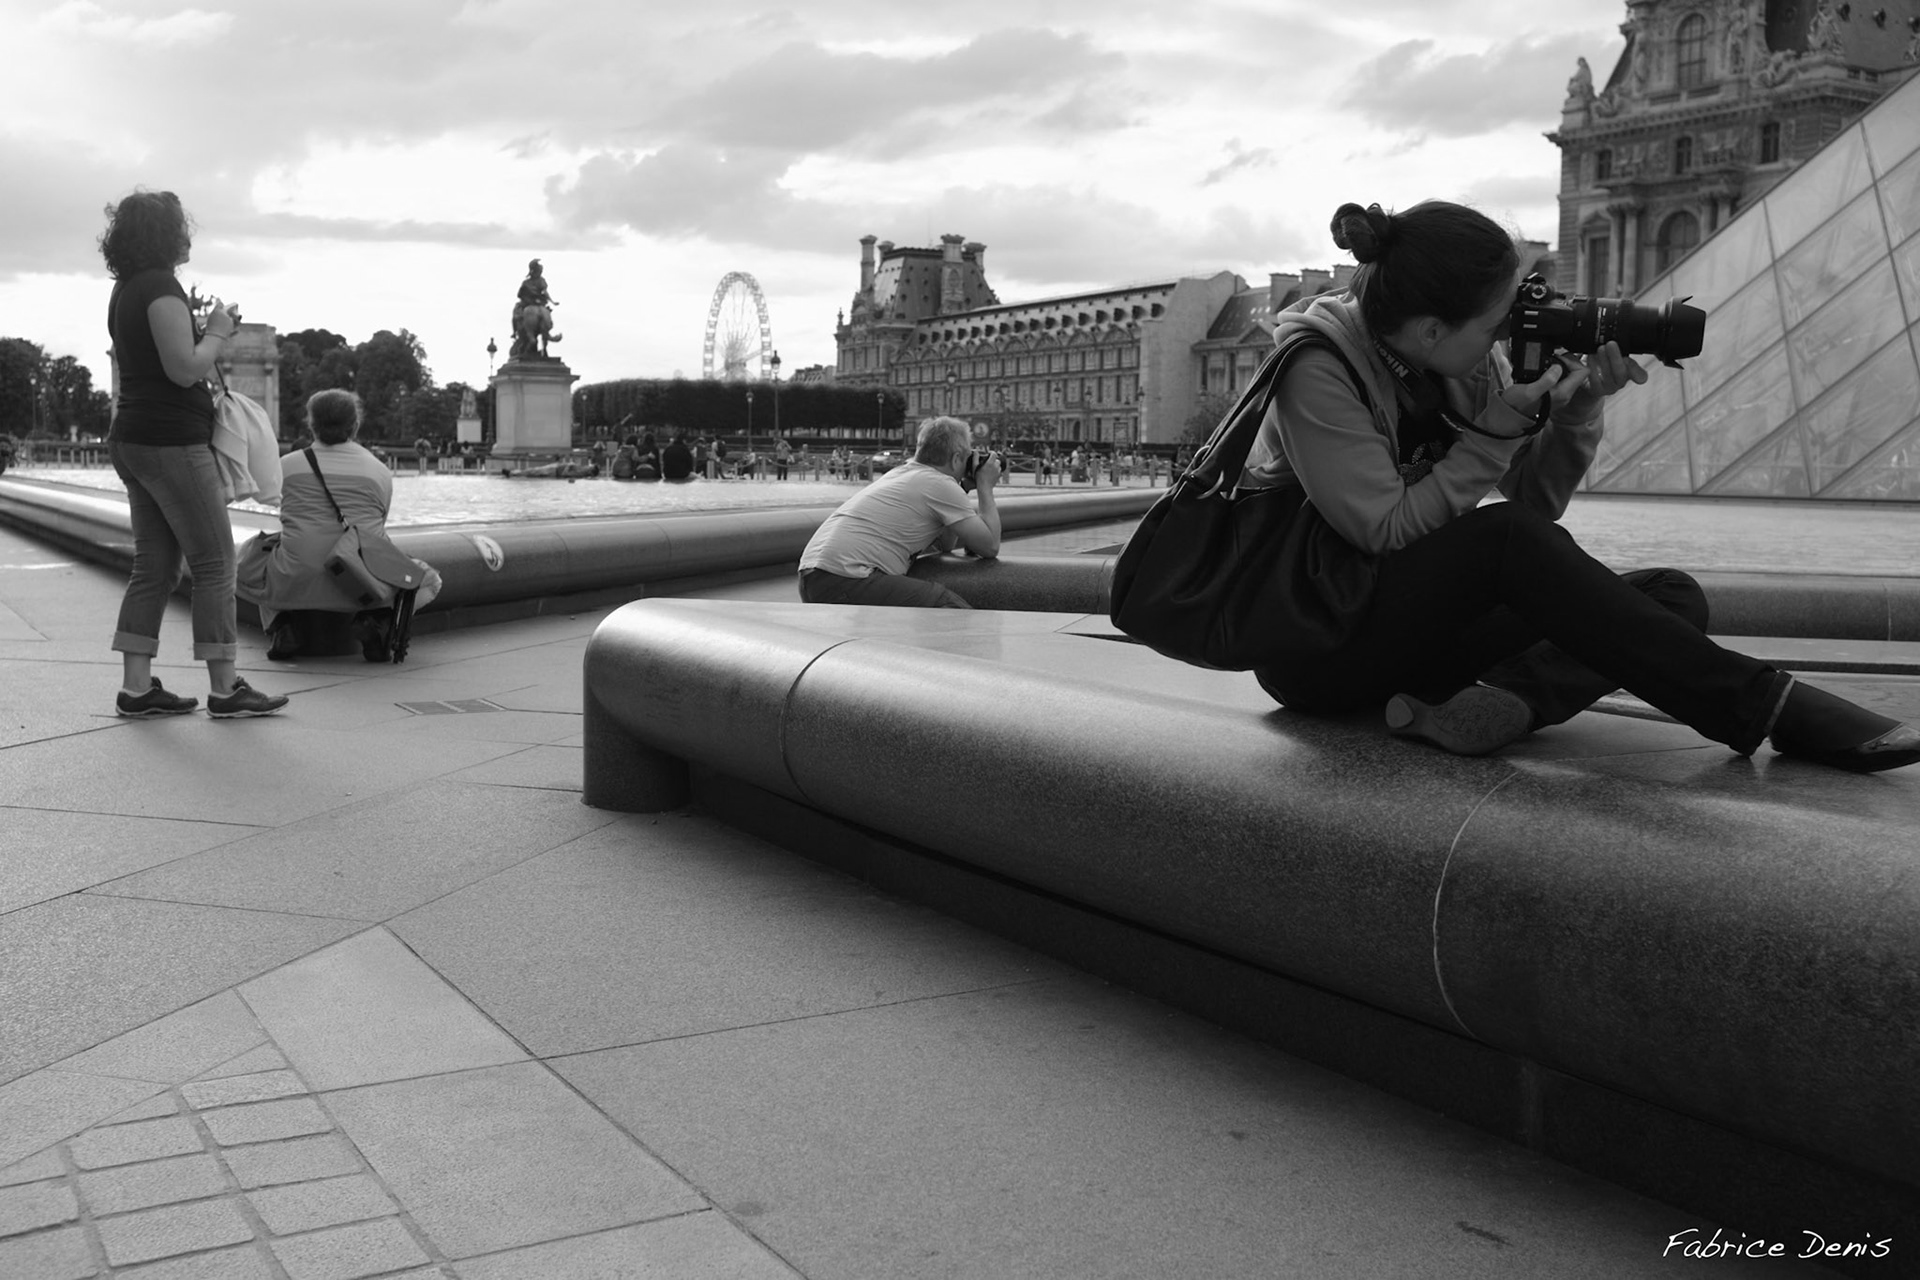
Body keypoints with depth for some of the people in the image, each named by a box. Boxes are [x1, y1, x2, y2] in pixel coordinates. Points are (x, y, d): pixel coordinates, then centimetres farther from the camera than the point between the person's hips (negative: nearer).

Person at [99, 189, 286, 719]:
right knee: (215, 564, -3)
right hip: (172, 442, -10)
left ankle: (136, 687, 10)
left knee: (154, 566, 11)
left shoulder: (127, 290, 17)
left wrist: (210, 330, 12)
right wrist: (218, 333, -5)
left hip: (132, 438, 10)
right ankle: (225, 690, -1)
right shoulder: (161, 287, -14)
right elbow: (184, 369, -20)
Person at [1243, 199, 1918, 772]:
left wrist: (1577, 413, -15)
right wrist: (1502, 425, -21)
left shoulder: (1469, 360, 1)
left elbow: (1538, 504, 3)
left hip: (1416, 623, 7)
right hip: (1311, 644, -7)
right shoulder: (1317, 369, -19)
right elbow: (1388, 531, -21)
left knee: (1673, 595, -7)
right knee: (1506, 539, -32)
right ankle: (1760, 703, -27)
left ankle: (1511, 698, -35)